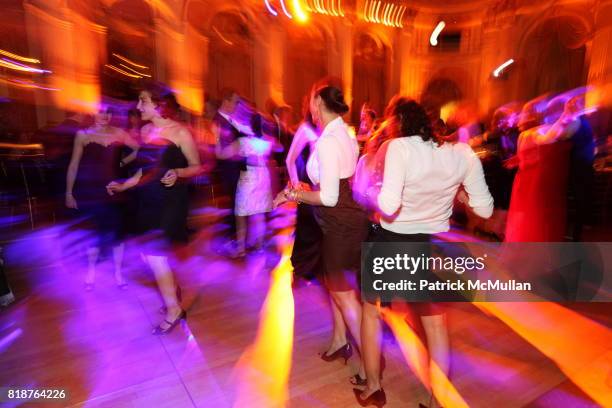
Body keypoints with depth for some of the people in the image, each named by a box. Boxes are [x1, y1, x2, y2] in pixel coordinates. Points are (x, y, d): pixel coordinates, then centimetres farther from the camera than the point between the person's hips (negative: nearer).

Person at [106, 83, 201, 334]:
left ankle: (173, 309, 10)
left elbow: (197, 167, -7)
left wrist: (177, 173, -24)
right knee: (150, 253, 8)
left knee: (154, 253, -8)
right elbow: (146, 169, 16)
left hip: (171, 200, -7)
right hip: (148, 199, 7)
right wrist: (123, 186, 16)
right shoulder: (145, 130, 9)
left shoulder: (180, 132, -11)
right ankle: (173, 290, 34)